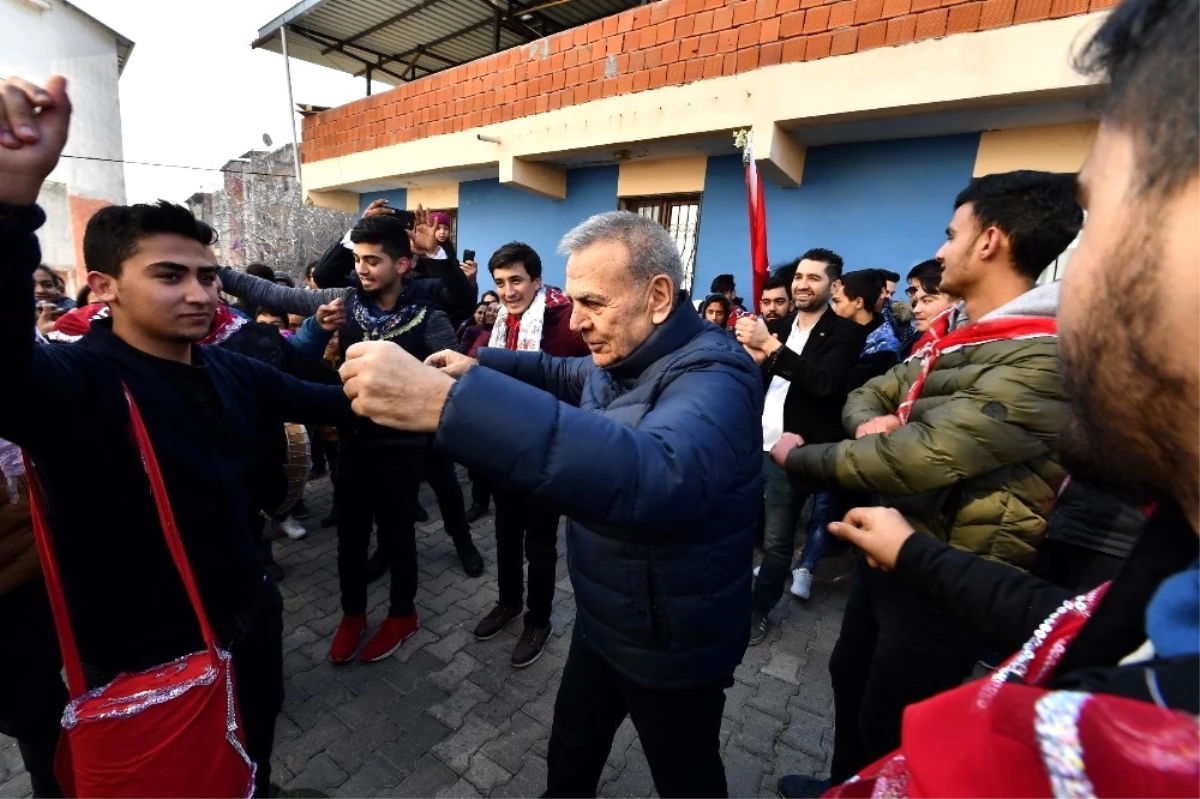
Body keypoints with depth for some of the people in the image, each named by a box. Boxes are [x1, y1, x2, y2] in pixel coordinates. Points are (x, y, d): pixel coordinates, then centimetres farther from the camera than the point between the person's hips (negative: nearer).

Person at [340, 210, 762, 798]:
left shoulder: (712, 378, -32)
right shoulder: (619, 355, -4)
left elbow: (657, 475, -53)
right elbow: (566, 374, 18)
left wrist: (447, 402, -58)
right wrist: (480, 364, 3)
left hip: (670, 646, -6)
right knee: (572, 748, 28)